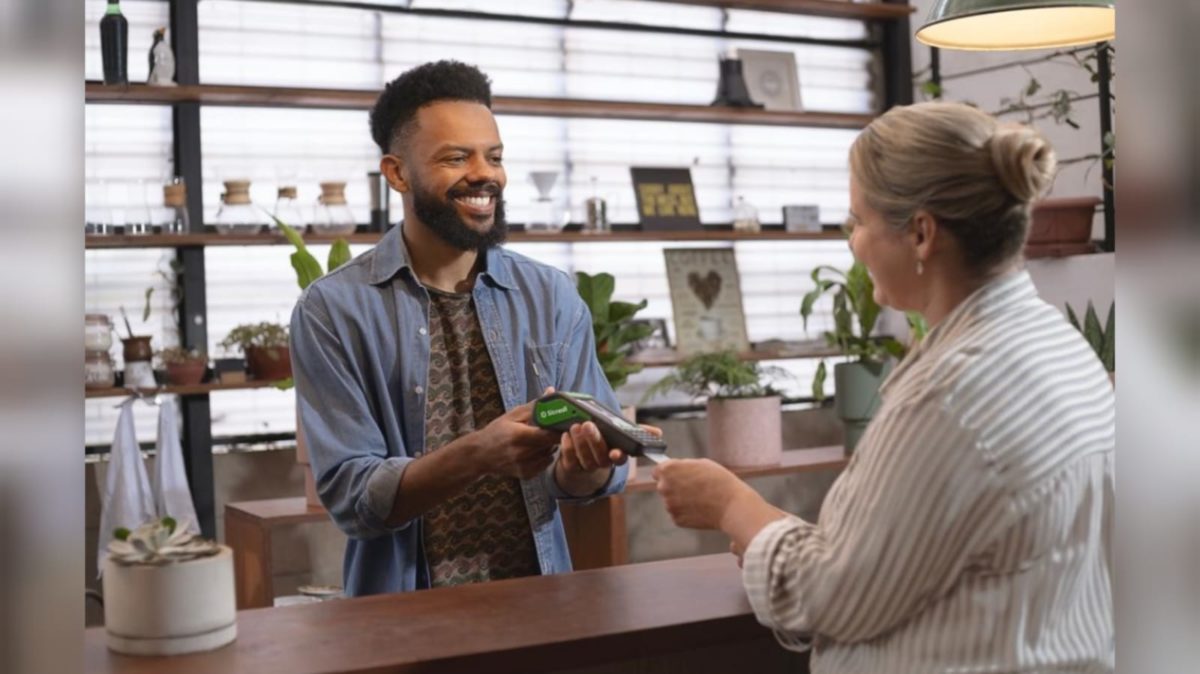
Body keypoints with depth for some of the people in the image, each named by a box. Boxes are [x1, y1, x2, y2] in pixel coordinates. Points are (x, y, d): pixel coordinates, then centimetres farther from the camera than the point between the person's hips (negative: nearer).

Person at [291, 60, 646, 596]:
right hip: (407, 612, -3)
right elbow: (350, 495, -9)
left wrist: (584, 464, -19)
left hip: (540, 598, 3)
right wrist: (477, 453, -23)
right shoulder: (332, 310, -4)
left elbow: (580, 478, 2)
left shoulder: (552, 295, 4)